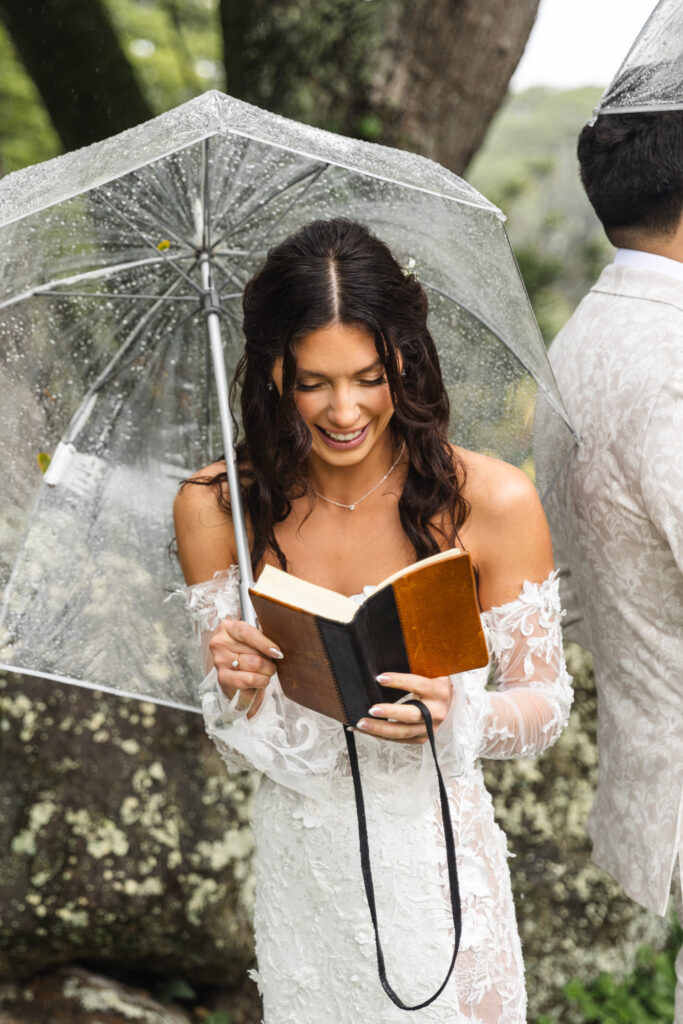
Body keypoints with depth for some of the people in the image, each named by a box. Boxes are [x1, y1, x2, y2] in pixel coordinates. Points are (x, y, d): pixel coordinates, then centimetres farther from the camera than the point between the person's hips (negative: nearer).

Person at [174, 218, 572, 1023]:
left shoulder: (492, 502, -15)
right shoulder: (216, 508, -8)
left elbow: (545, 700, -6)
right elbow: (232, 748, -2)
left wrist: (457, 714, -27)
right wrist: (242, 693, -25)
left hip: (433, 849, -2)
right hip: (302, 858, 2)